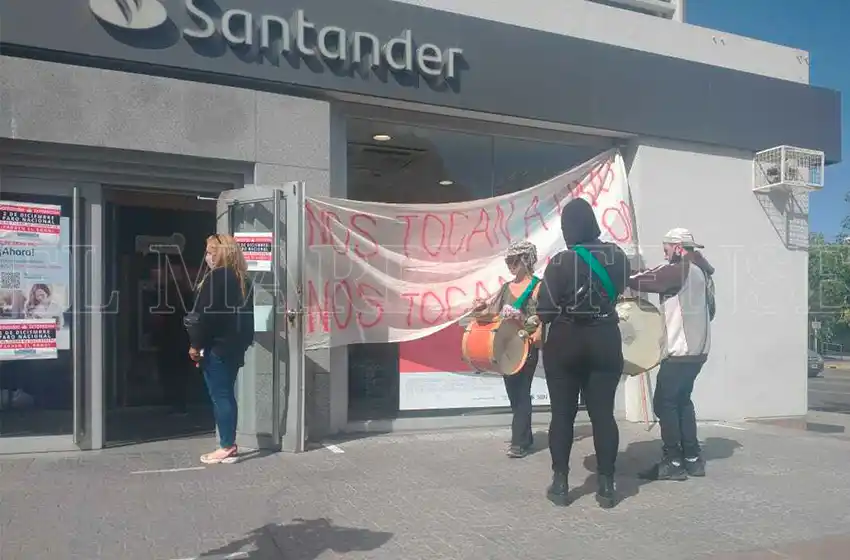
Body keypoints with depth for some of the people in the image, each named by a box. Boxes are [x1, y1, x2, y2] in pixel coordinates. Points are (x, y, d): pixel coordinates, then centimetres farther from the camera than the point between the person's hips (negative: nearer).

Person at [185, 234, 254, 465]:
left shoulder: (215, 277, -14)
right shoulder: (242, 278, 12)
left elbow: (204, 314, -17)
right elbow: (245, 313, 16)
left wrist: (195, 344, -11)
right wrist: (243, 342, 21)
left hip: (217, 346, -9)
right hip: (235, 345, 9)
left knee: (220, 396, -3)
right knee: (227, 394, 14)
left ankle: (226, 447, 1)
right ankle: (229, 443, 19)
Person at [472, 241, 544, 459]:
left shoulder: (538, 286, -6)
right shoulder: (506, 287, 13)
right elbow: (495, 312, 15)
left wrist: (538, 334, -28)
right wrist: (483, 309, -5)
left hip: (527, 347, -7)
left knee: (521, 393, -5)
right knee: (513, 393, 12)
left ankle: (519, 442, 0)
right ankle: (525, 436, 25)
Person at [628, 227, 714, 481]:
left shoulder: (681, 269, -12)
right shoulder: (699, 270, 15)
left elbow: (649, 280, -15)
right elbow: (708, 304, 17)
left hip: (681, 349, -10)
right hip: (696, 348, 10)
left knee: (664, 402, -4)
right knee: (682, 400, 15)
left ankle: (673, 463, -1)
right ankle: (692, 458, 18)